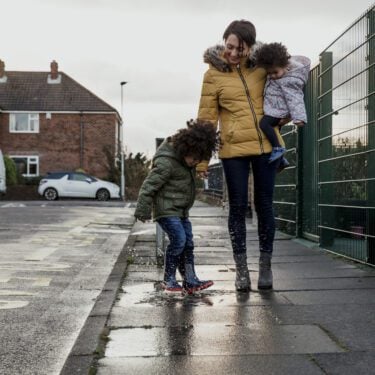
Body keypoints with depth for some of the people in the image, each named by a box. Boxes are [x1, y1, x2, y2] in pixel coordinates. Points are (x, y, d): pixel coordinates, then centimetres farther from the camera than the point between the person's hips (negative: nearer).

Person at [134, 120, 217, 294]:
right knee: (178, 240, -16)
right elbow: (148, 186, -19)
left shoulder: (186, 159, 6)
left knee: (188, 242, 5)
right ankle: (169, 280, -3)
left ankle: (190, 281, 10)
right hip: (167, 210, -9)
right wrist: (143, 211, -16)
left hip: (180, 211, 9)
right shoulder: (166, 163, -22)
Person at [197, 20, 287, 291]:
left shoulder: (262, 67, 3)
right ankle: (241, 268, 13)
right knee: (238, 208, 3)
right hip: (234, 149, -2)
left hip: (266, 146, 2)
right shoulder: (214, 74, -2)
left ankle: (266, 265, 20)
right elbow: (207, 118, -1)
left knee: (264, 205, 8)